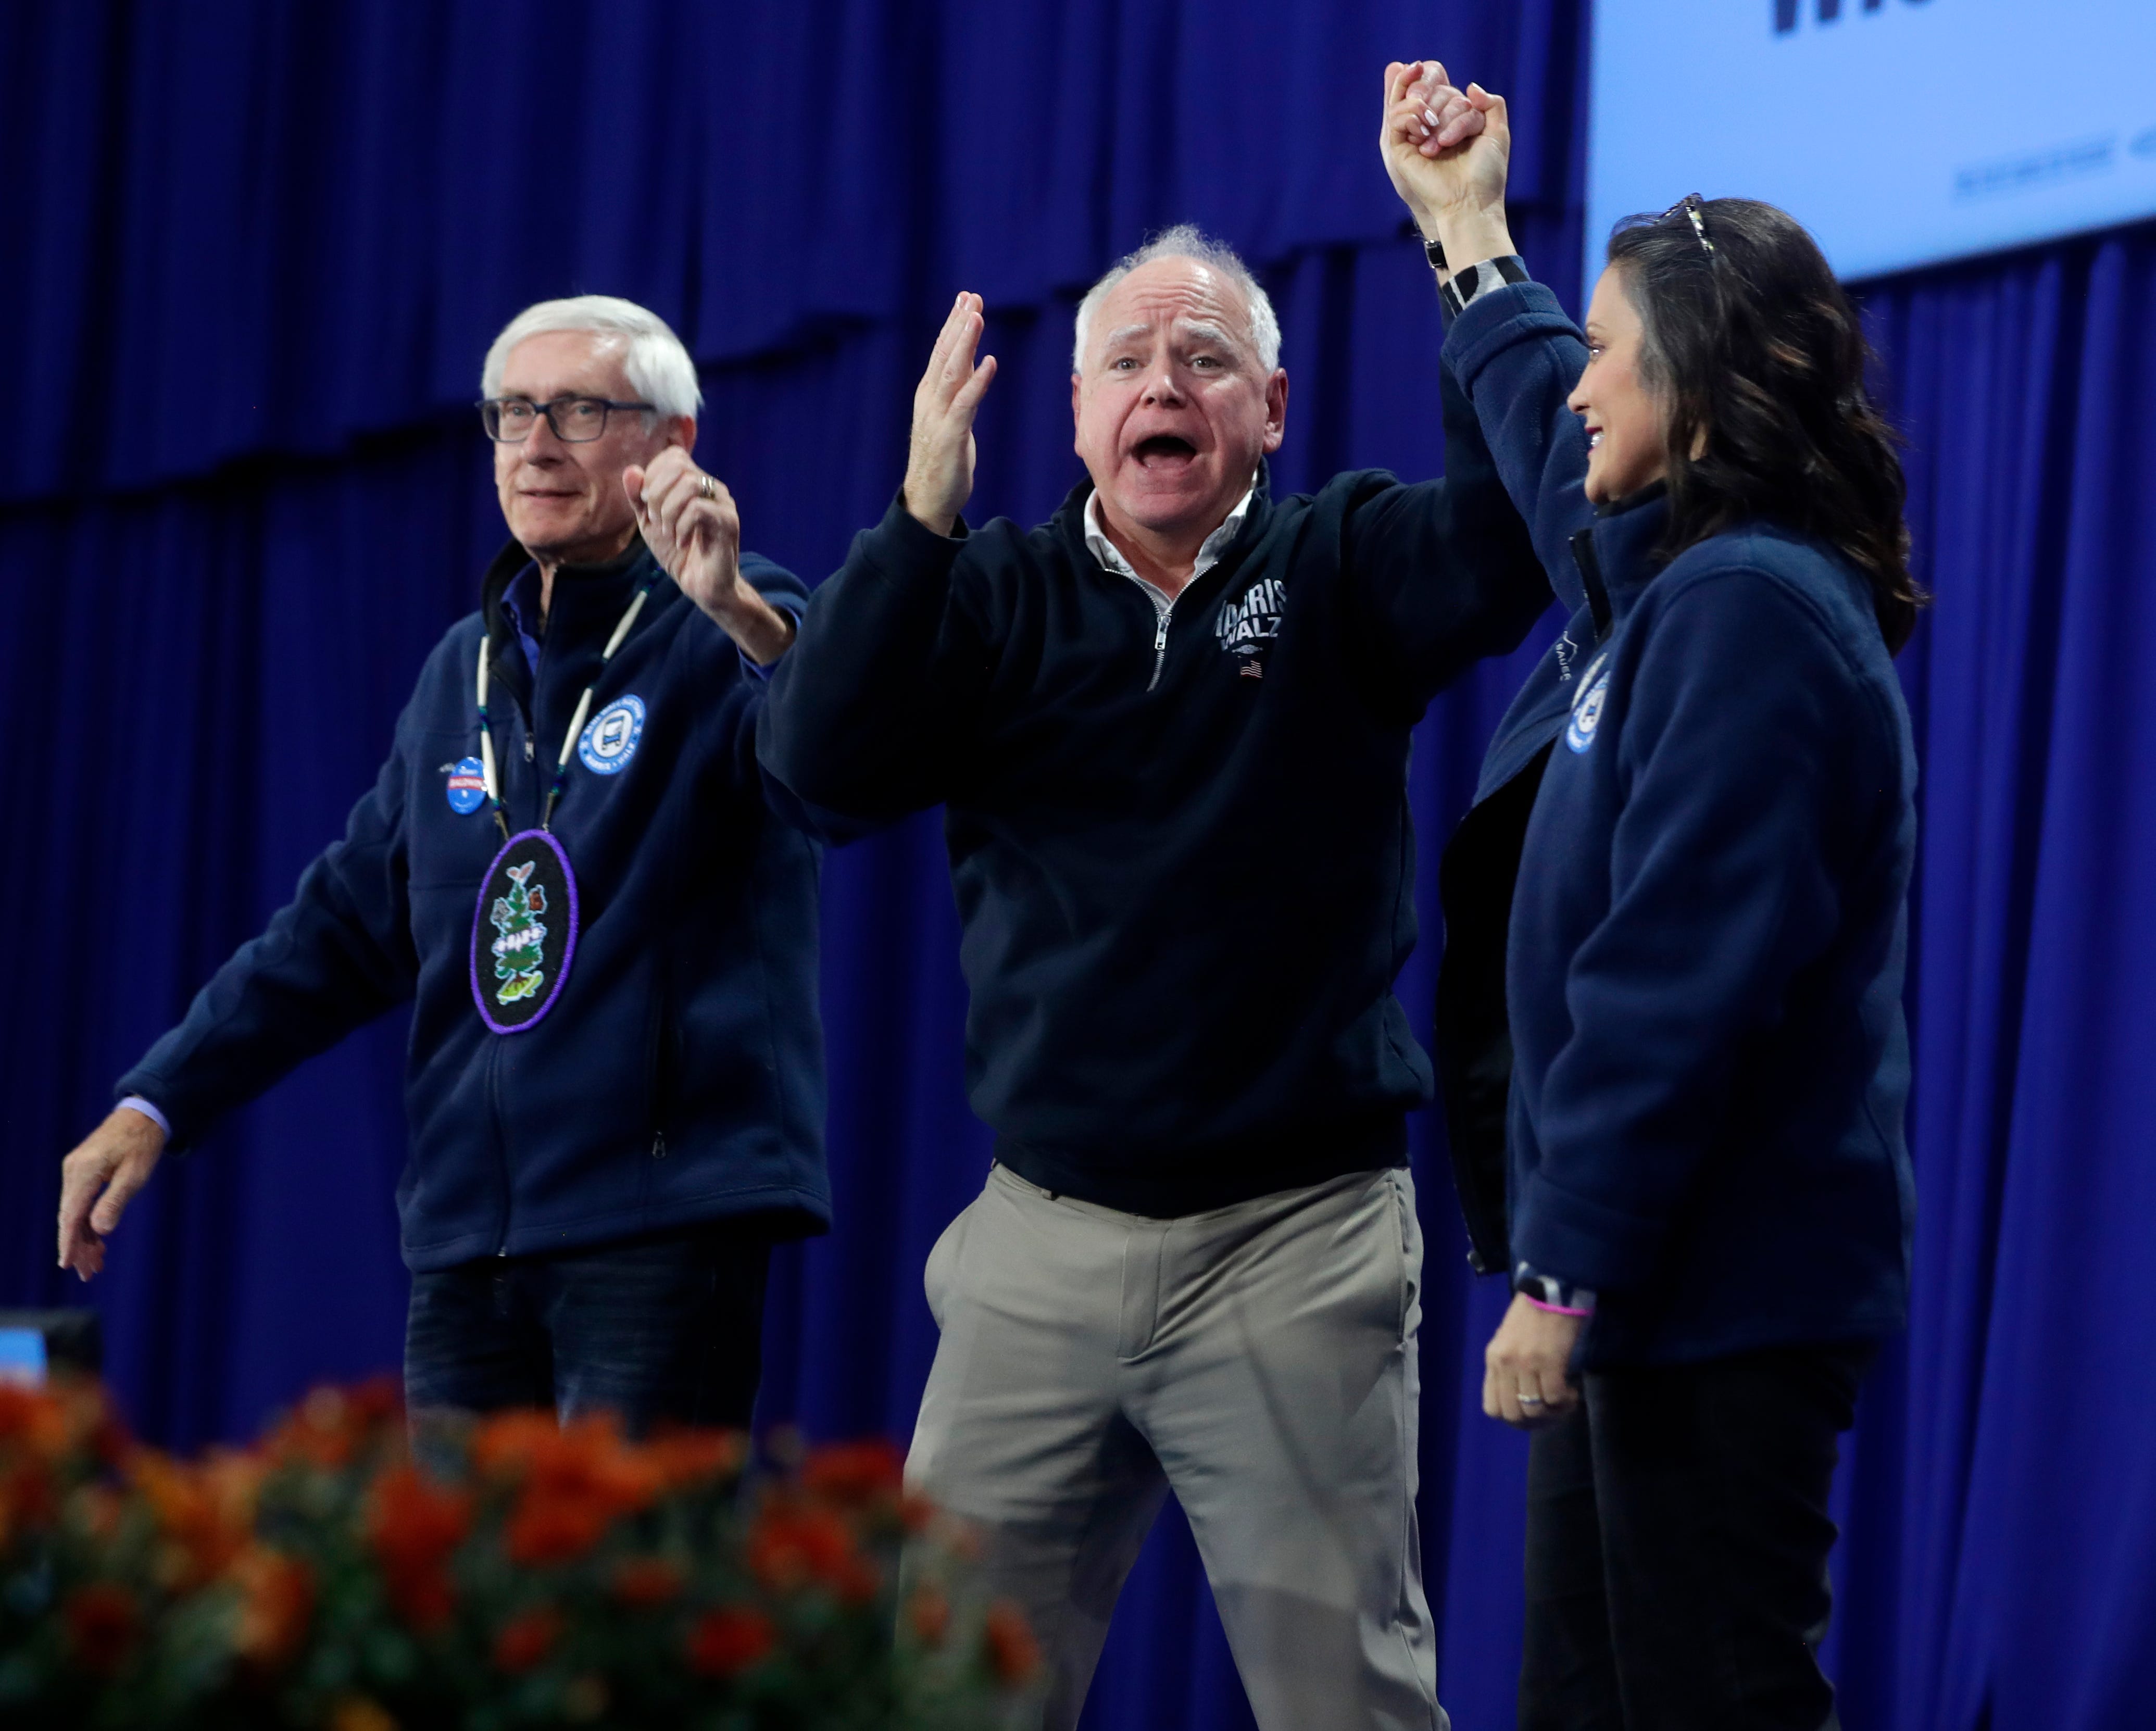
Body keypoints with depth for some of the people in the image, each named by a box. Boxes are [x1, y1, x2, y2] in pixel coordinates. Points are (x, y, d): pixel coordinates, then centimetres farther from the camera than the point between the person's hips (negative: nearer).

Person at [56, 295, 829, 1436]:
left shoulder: (728, 637, -3)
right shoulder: (466, 669, 18)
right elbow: (346, 922, 23)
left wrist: (739, 610, -43)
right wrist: (157, 1104, 17)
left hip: (658, 1225, -7)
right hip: (465, 1239, 7)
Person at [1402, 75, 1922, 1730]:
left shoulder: (1746, 613, -15)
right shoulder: (1689, 578, 15)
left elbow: (1675, 987, -22)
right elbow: (1551, 444, 39)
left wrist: (1565, 1274, -21)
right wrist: (1474, 238, 50)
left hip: (1719, 1298, -10)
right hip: (1666, 1288, 10)